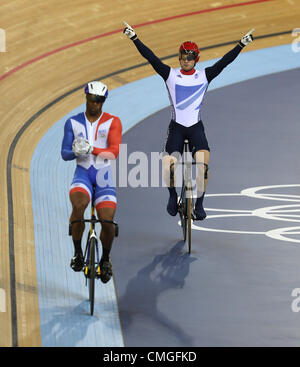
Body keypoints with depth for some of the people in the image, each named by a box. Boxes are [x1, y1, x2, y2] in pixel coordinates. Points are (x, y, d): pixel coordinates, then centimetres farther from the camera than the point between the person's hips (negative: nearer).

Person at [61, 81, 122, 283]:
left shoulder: (113, 122, 1)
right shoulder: (73, 123, 6)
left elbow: (114, 152, -13)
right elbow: (64, 154, 2)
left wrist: (92, 149, -29)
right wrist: (76, 152, -22)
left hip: (104, 177, 0)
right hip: (82, 174, 0)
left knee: (107, 221, -16)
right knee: (78, 205, -34)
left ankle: (105, 259, 16)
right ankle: (77, 252, -14)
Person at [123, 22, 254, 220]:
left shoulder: (204, 76, 5)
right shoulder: (170, 75, 4)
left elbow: (224, 62, -2)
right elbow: (151, 57, -3)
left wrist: (242, 44, -10)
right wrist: (135, 38, -10)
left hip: (196, 127, 0)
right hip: (176, 127, 0)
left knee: (203, 165, -21)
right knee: (169, 165, -16)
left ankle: (199, 204, -6)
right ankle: (173, 195, 13)